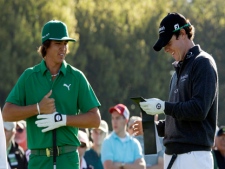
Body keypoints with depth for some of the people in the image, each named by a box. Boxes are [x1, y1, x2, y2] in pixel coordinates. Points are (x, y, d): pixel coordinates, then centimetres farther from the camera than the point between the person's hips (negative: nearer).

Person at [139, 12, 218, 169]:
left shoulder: (202, 63, -6)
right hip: (172, 154, 9)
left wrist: (164, 106, -14)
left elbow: (199, 110, -17)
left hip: (194, 155, -9)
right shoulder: (179, 69, 21)